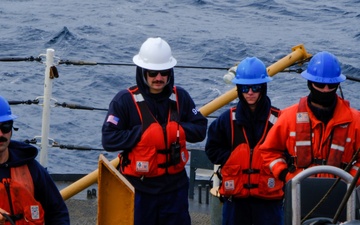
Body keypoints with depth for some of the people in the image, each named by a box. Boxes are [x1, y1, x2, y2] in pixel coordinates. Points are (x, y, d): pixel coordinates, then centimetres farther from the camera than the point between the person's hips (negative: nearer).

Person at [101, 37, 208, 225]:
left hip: (175, 187, 3)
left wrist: (178, 130, -14)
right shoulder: (125, 100, -9)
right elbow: (109, 139, -14)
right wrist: (143, 133, -20)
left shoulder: (180, 97, 3)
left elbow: (200, 129, 5)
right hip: (139, 188, -3)